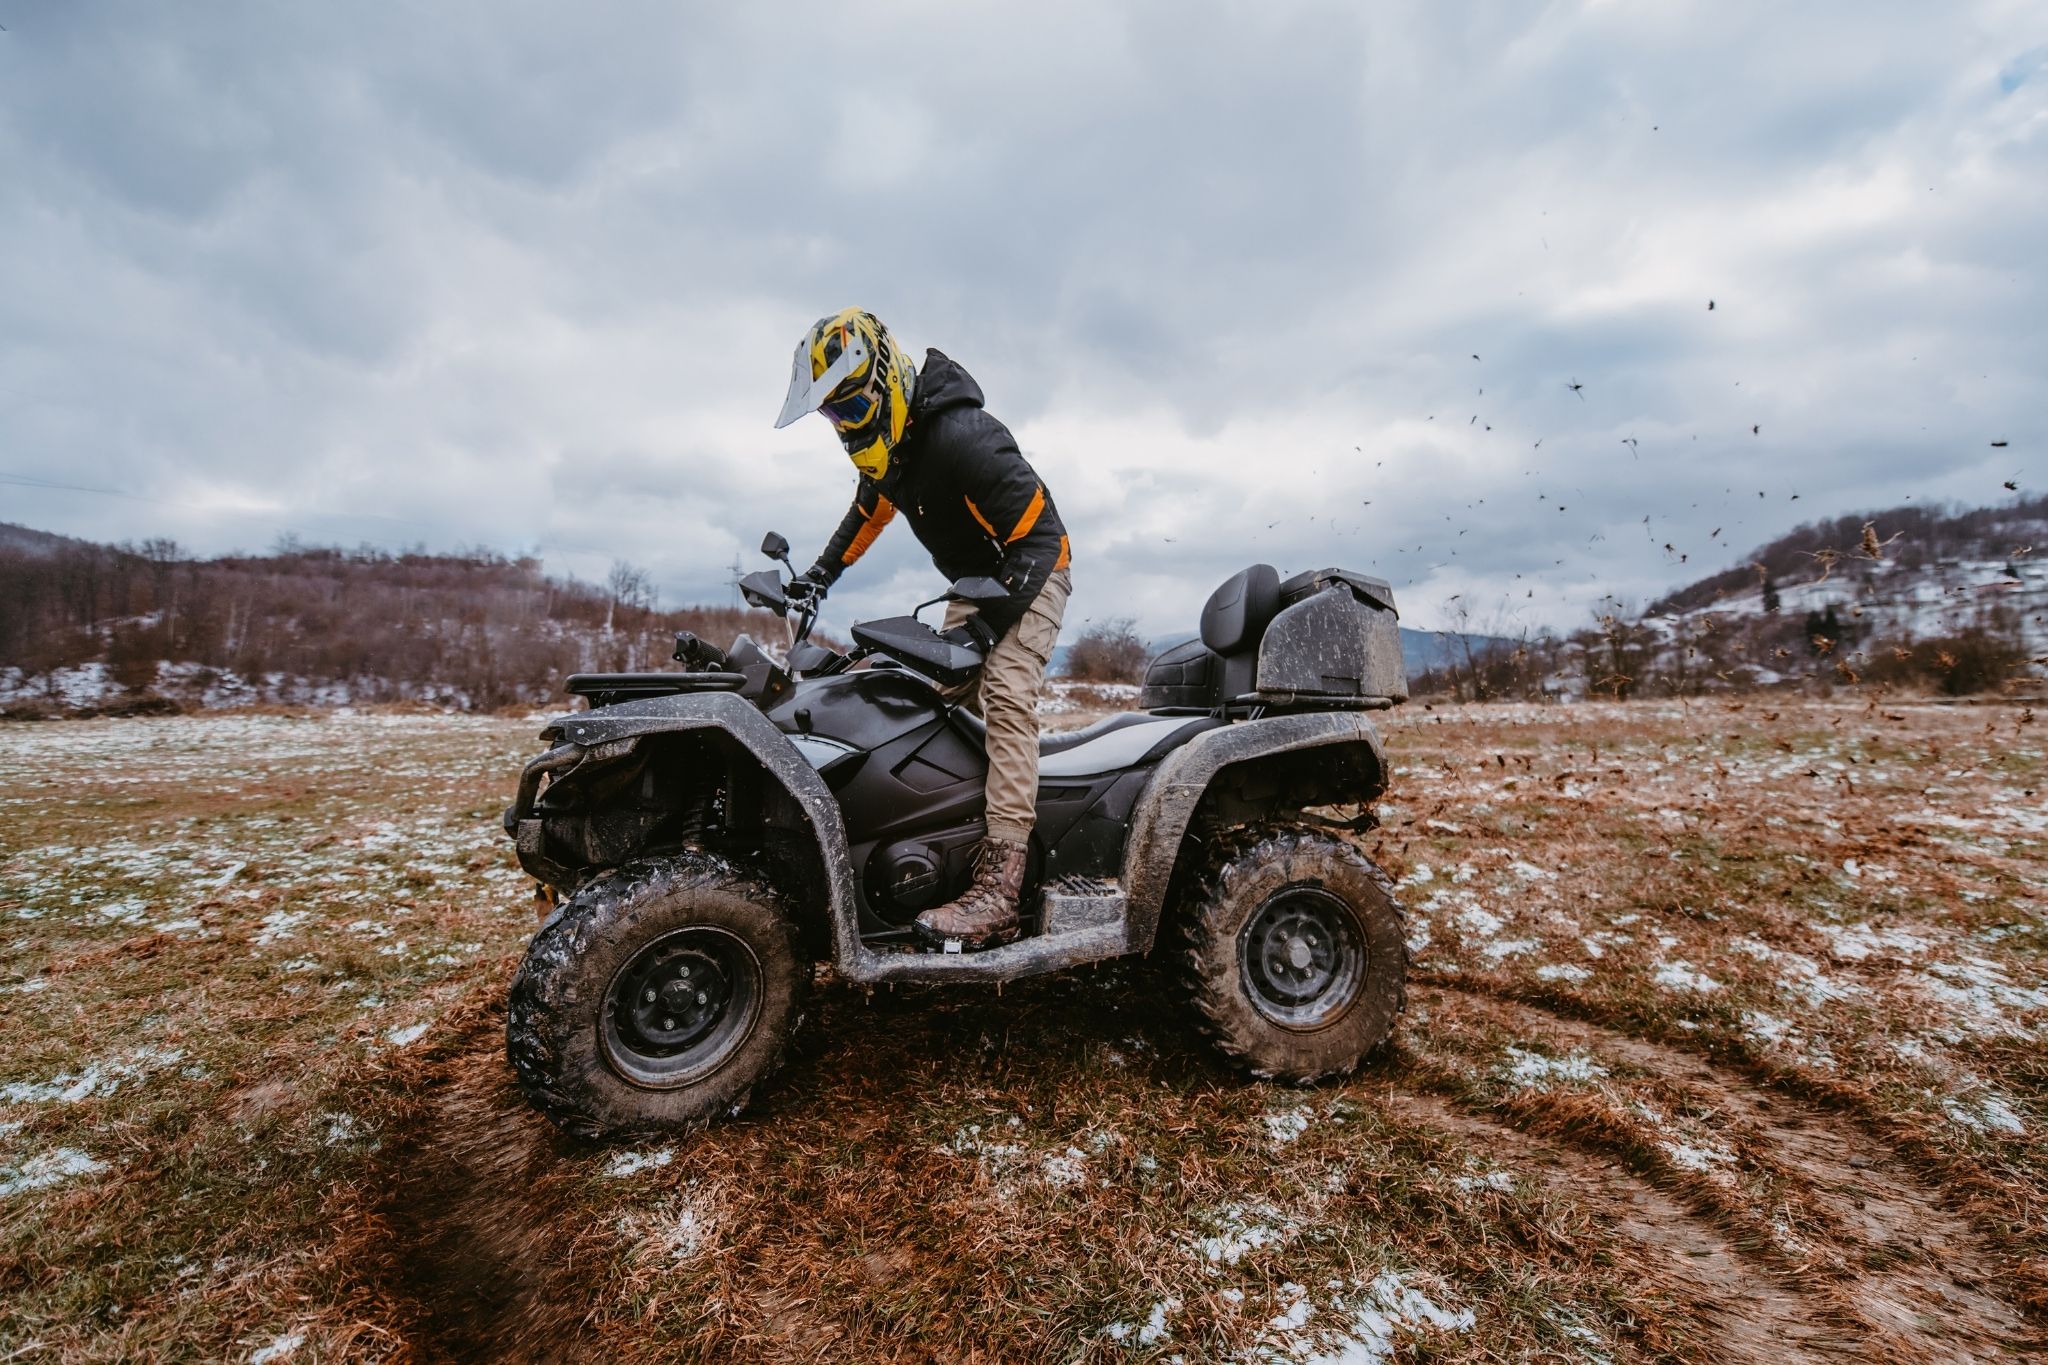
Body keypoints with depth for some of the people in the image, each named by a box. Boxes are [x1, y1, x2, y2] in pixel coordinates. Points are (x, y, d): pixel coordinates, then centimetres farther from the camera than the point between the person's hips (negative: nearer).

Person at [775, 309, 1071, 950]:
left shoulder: (961, 437, -28)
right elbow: (871, 507, 21)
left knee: (1004, 695, -27)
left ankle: (999, 889, -34)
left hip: (1030, 570, -9)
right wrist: (821, 573, 13)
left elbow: (1039, 537, -29)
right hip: (971, 583, 10)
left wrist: (988, 626, -33)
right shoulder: (891, 435, 1)